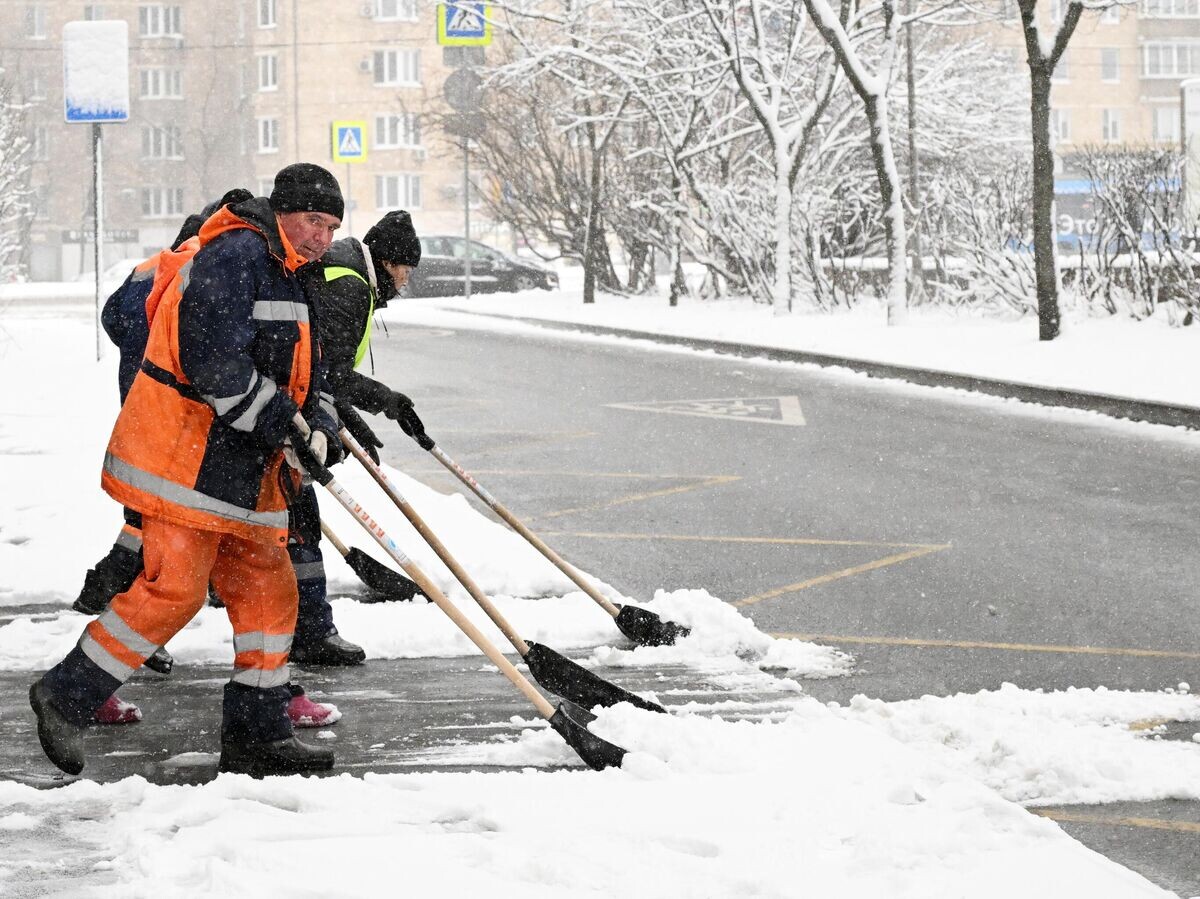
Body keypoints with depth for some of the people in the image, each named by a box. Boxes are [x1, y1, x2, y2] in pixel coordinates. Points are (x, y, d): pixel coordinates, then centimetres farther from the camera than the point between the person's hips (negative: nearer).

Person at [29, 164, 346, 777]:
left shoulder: (289, 279, 20)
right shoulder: (235, 257, -14)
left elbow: (303, 374, 19)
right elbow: (214, 365, -24)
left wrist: (319, 423, -3)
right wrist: (285, 426, -20)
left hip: (240, 469, 10)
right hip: (183, 456, -10)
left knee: (269, 588, 8)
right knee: (173, 590, -13)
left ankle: (257, 734, 14)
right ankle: (67, 697, -1)